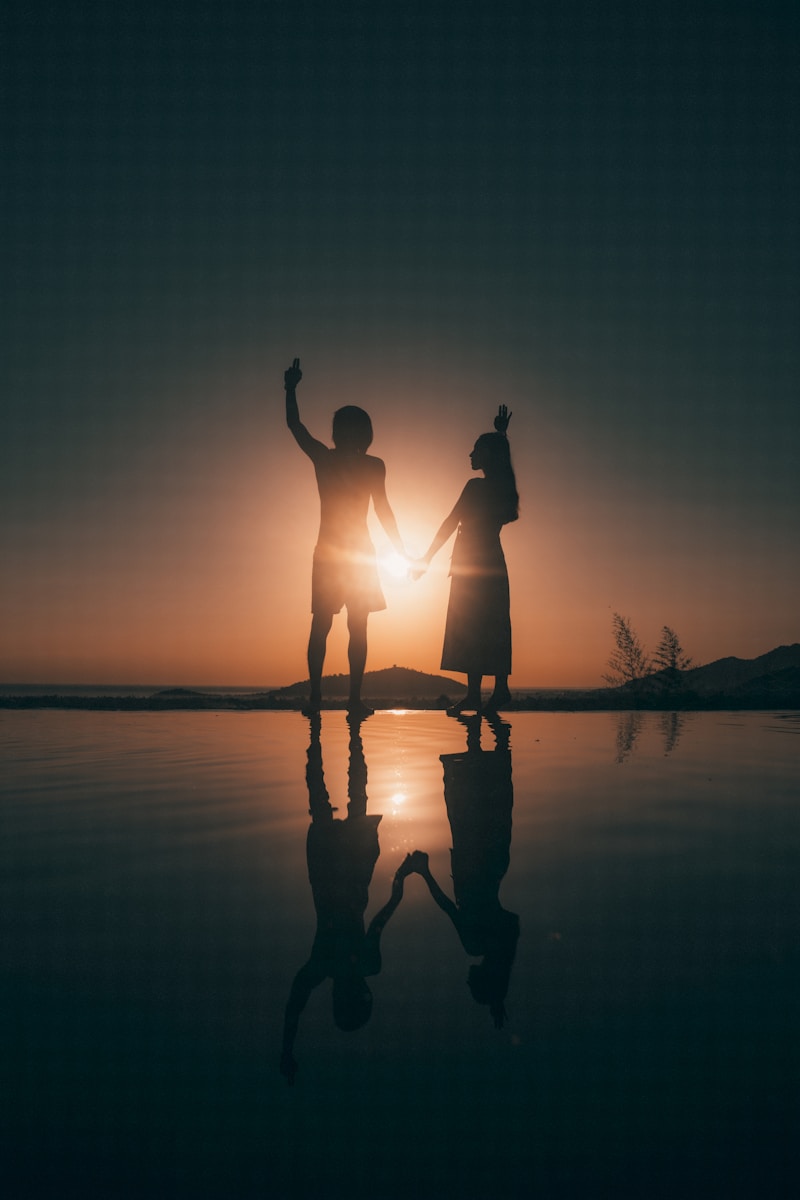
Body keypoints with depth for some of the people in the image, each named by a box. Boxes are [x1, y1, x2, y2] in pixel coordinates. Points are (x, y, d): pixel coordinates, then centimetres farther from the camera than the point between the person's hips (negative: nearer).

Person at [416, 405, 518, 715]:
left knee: (469, 629, -10)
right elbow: (500, 456, 33)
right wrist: (501, 432, 45)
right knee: (493, 630, 9)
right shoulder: (502, 486, 10)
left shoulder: (476, 486, -12)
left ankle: (474, 694, -15)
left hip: (472, 564, -8)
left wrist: (427, 558, -6)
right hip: (493, 563, 8)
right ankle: (500, 688, 9)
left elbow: (450, 523, -11)